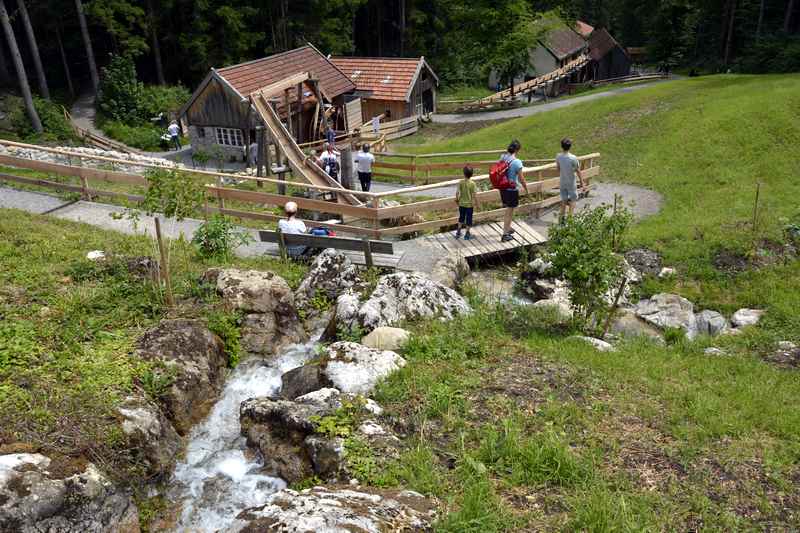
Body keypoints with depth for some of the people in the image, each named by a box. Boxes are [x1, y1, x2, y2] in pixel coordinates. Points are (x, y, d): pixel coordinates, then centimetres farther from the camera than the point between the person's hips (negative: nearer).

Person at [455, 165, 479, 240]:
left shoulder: (461, 182, -8)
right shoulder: (472, 183, -16)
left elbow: (457, 192, -6)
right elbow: (474, 195, -15)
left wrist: (457, 199, 13)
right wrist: (476, 203, -2)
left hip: (461, 204, 3)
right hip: (469, 204, -3)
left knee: (461, 217, 21)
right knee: (469, 219, 9)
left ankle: (458, 232, 26)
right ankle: (467, 234, 14)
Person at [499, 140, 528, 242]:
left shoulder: (502, 158, -3)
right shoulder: (517, 162, -22)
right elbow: (521, 179, -16)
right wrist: (526, 189, -1)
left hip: (502, 188, 6)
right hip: (512, 190, -6)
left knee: (509, 210, 25)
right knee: (509, 212, 6)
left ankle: (508, 228, 39)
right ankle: (505, 235, 13)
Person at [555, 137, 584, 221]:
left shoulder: (558, 157, -9)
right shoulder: (573, 158, -21)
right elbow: (578, 171, -13)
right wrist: (582, 182, -3)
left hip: (562, 182, 4)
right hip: (571, 183, -4)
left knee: (564, 200, 16)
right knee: (572, 200, 12)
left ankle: (562, 217, 18)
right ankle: (570, 217, 12)